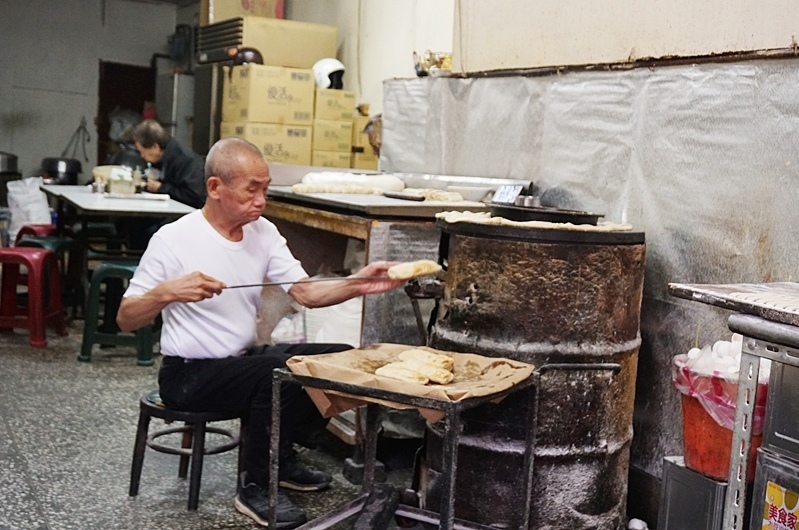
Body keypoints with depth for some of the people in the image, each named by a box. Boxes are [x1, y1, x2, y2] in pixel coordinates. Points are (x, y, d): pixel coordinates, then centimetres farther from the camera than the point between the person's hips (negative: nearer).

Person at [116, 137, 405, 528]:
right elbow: (126, 320, -12)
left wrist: (356, 285, -22)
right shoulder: (173, 240, -15)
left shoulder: (263, 232, 2)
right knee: (282, 372, -31)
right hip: (189, 374, -7)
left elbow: (305, 292, -5)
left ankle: (280, 459, 11)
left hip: (244, 360, 7)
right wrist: (166, 292, -32)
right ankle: (256, 488, -10)